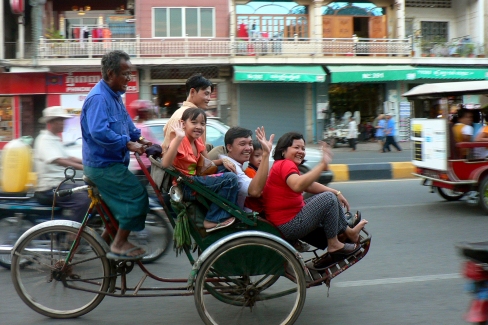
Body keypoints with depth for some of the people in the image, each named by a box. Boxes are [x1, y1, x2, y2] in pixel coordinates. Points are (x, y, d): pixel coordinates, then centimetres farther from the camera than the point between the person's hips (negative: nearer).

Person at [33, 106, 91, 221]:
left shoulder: (55, 139, 19)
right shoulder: (45, 140, -13)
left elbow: (68, 158, 20)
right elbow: (59, 161, -28)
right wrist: (84, 167, -38)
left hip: (61, 183, 10)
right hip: (50, 188, -10)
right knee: (83, 199, -27)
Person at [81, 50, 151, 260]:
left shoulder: (114, 95, 12)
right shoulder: (98, 97, -21)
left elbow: (126, 124, 22)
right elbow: (99, 133, -33)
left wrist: (138, 139, 5)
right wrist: (128, 144, -28)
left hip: (110, 162, 10)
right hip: (103, 164, -10)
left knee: (123, 199, 19)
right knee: (137, 195, -11)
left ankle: (109, 235, 31)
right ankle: (119, 245, -4)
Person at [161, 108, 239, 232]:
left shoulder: (198, 142, 7)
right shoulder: (180, 141, -17)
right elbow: (165, 164, -35)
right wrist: (178, 138, -40)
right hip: (183, 187, -9)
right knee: (230, 179, -17)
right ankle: (213, 220, -8)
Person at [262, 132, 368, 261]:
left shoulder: (282, 165, 15)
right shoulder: (285, 164, -17)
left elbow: (310, 186, 17)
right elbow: (298, 186, -39)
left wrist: (337, 193, 8)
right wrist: (322, 165, -40)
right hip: (288, 226, -11)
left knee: (332, 196, 20)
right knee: (329, 198, -14)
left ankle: (348, 232, 29)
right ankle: (333, 245, -4)